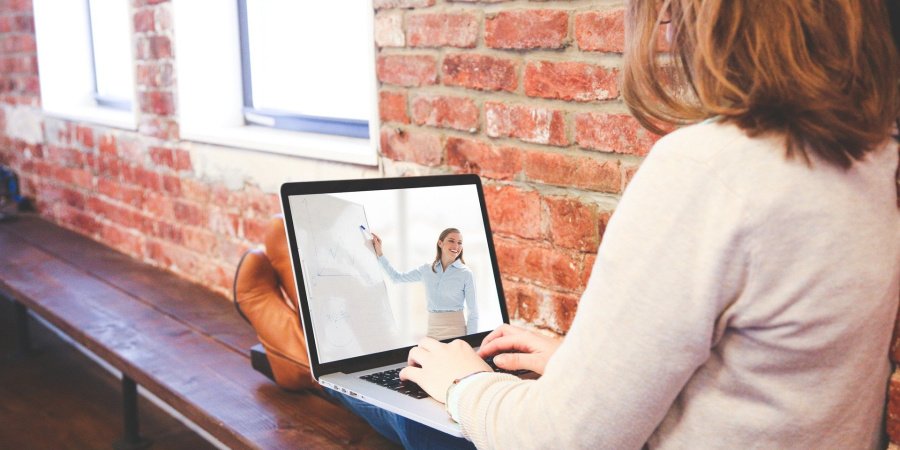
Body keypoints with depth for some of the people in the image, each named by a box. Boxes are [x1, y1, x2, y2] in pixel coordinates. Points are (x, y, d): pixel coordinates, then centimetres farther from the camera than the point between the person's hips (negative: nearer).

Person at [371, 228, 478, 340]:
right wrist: (379, 253, 16)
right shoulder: (426, 270, 9)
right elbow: (396, 277, 20)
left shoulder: (466, 274, -3)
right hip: (432, 330, 4)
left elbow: (473, 313, -2)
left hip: (455, 330, -3)